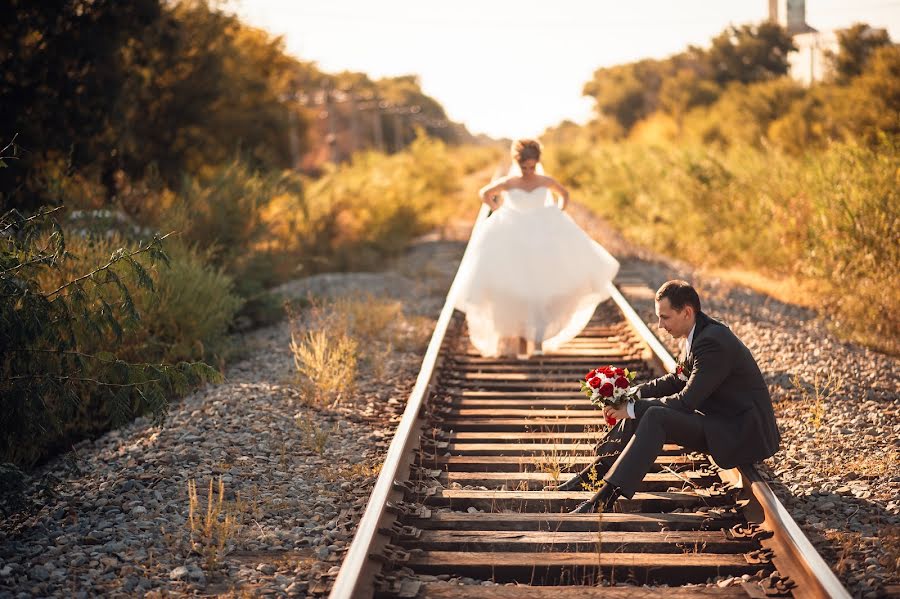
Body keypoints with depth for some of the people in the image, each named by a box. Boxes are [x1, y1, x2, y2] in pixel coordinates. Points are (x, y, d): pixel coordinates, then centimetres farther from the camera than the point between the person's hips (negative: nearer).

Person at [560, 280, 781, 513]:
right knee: (642, 409, 4)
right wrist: (633, 394, 3)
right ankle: (599, 471, 5)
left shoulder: (713, 342, -23)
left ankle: (608, 495, -28)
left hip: (745, 433, -10)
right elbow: (678, 380, 17)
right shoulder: (700, 334, 7)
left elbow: (686, 401, -24)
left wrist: (632, 408, -16)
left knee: (656, 417, -26)